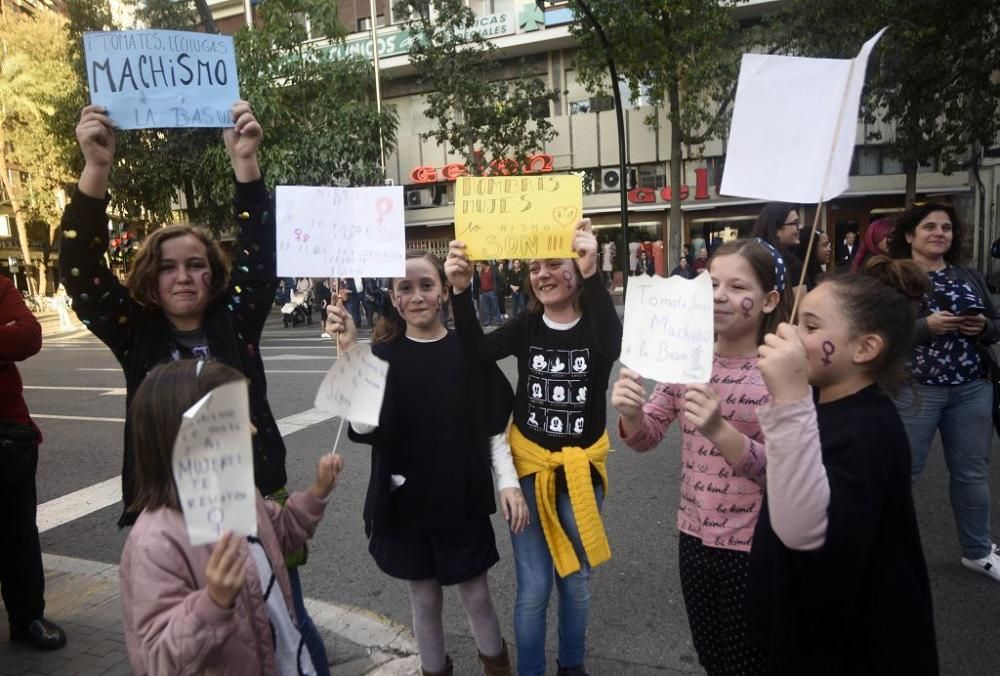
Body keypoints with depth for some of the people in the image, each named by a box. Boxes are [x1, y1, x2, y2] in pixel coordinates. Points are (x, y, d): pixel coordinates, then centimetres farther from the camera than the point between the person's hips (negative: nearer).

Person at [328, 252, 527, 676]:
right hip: (405, 504, 1)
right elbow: (363, 428, -18)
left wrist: (508, 482, -6)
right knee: (423, 598, 15)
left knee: (475, 595, 13)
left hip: (463, 500, 0)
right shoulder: (381, 354, -4)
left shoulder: (469, 350, -4)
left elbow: (494, 424, 1)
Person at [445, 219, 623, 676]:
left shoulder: (594, 325, -9)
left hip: (581, 468, 0)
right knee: (533, 588, 3)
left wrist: (592, 275, -47)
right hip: (530, 466, 0)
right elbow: (478, 350, -23)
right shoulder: (526, 326, -5)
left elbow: (611, 348, -34)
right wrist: (460, 291, -39)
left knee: (576, 581, 16)